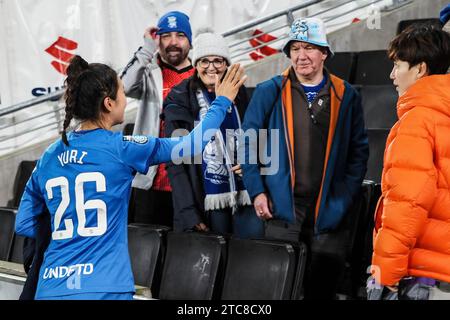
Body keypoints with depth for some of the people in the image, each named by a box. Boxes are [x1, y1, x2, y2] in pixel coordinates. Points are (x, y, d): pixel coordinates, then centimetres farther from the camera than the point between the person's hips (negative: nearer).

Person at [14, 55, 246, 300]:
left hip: (51, 288, 5)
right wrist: (222, 102, 14)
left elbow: (23, 225, 13)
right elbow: (191, 145, 1)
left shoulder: (48, 157, 6)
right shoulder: (120, 147, -8)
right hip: (103, 288, -5)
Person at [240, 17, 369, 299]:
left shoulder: (346, 96, 4)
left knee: (323, 288, 10)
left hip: (328, 213, 1)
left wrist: (345, 197, -2)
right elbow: (248, 142, 4)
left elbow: (359, 151, 7)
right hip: (282, 210, -1)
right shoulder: (269, 93, 1)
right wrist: (257, 191, -3)